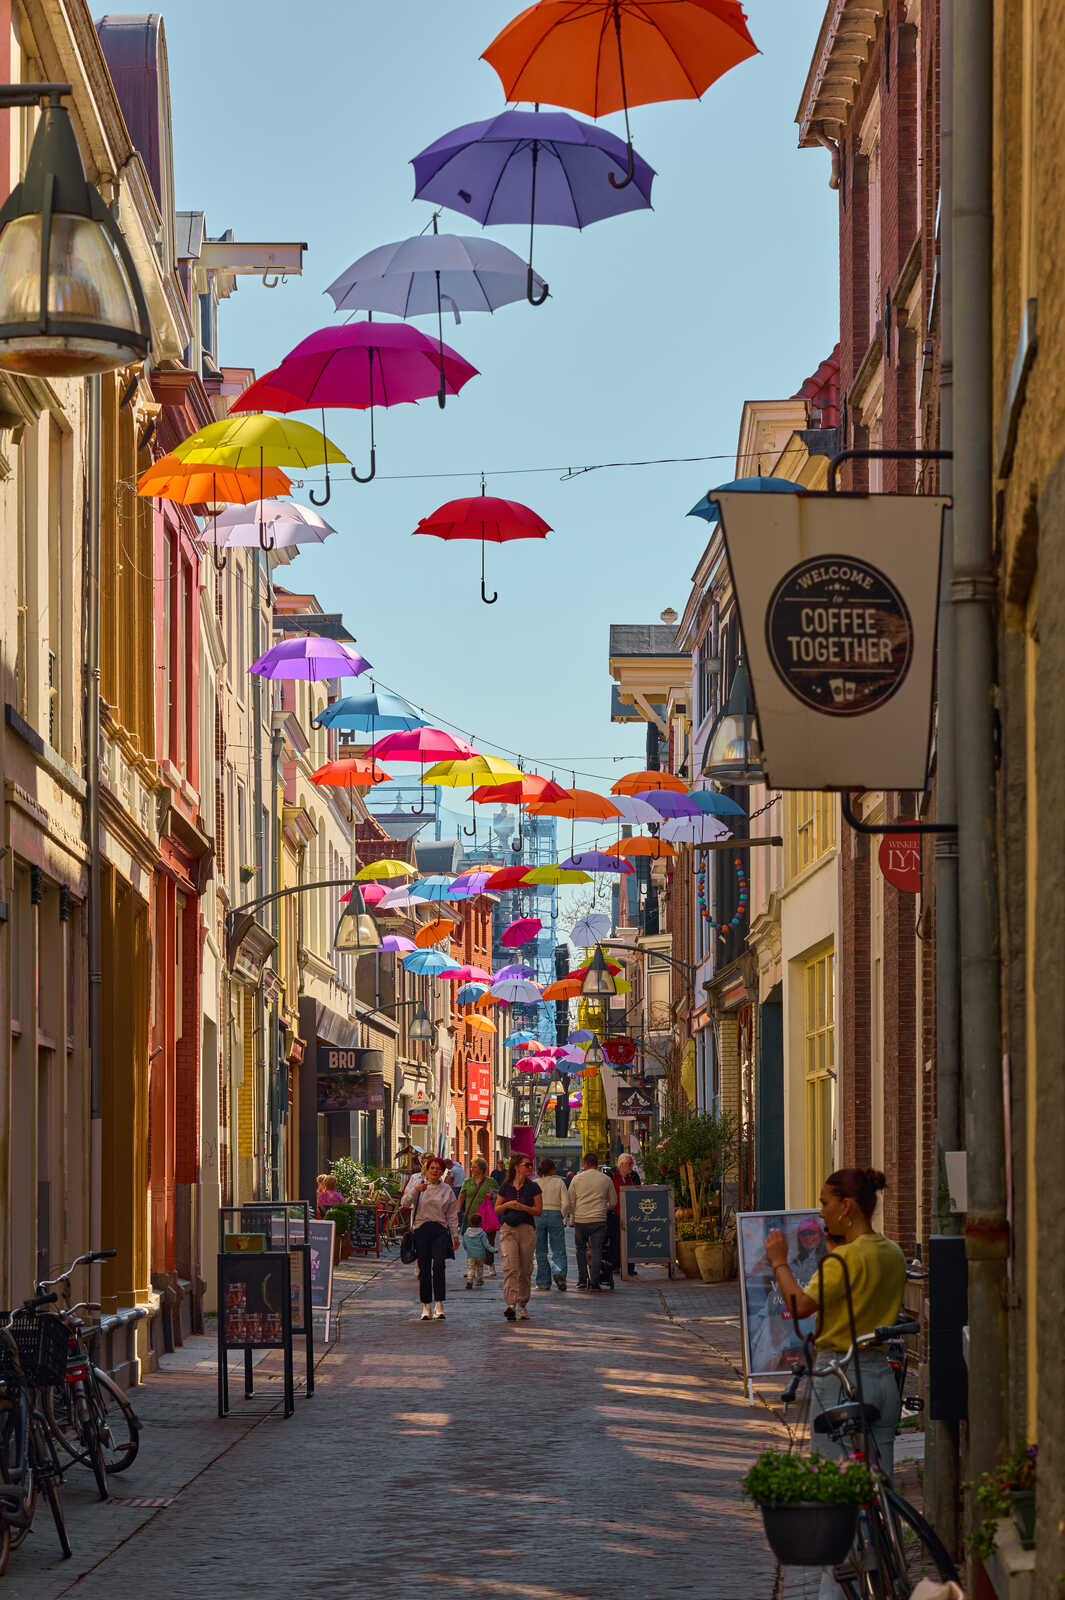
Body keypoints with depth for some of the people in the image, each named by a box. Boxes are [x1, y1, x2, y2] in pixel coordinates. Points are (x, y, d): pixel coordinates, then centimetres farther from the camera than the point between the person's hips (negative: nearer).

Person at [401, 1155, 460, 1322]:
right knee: (424, 1269, 0)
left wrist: (455, 1235, 9)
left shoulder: (447, 1190, 11)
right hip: (421, 1230, 0)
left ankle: (439, 1305, -15)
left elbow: (452, 1215, 14)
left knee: (439, 1265, -16)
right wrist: (415, 1190, -22)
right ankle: (426, 1306, 9)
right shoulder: (417, 1183, 7)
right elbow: (405, 1202, -5)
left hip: (440, 1230, 0)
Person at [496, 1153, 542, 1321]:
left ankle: (522, 1305, 18)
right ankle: (510, 1304, -24)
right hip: (508, 1229, 0)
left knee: (525, 1270, 5)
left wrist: (523, 1207, -14)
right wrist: (507, 1205, -8)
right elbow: (497, 1209, 12)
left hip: (527, 1229, 0)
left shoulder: (533, 1187, 4)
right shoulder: (505, 1187, 7)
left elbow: (538, 1210, 1)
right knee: (510, 1267, -14)